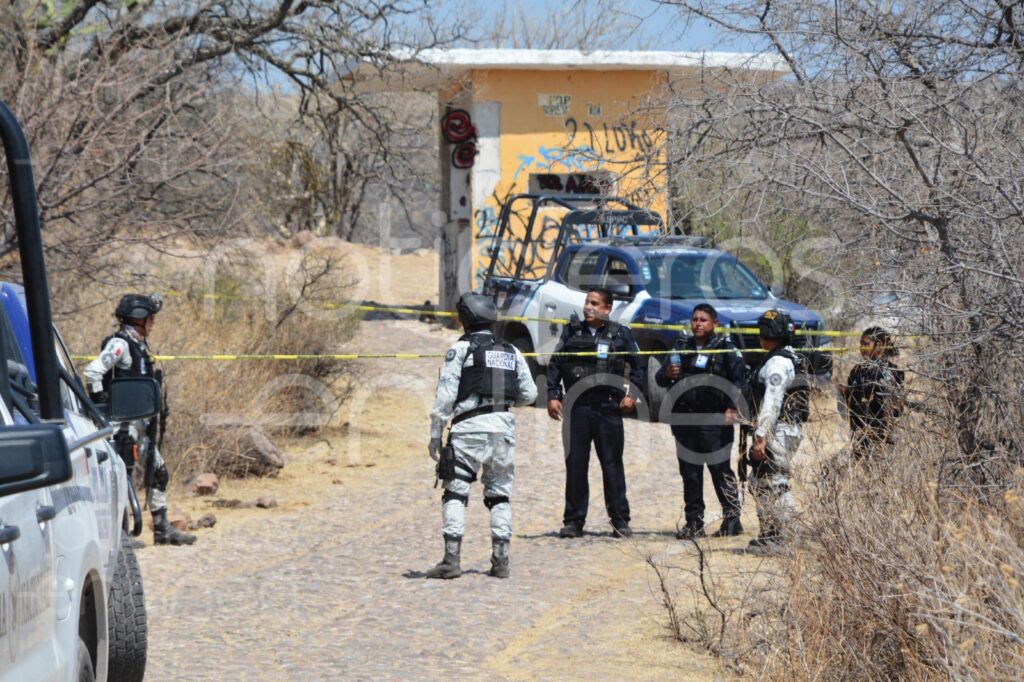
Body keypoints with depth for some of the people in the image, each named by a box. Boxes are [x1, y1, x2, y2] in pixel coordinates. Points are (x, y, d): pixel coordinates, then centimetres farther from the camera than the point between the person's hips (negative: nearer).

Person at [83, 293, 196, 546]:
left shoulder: (137, 346, 15)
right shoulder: (119, 344, -14)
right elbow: (92, 371, -26)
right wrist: (100, 404, -21)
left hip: (141, 423, 10)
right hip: (124, 425, -10)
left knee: (158, 473, 13)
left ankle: (162, 530, 20)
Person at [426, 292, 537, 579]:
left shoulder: (461, 348, -1)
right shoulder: (512, 352, 16)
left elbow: (445, 394, -6)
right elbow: (529, 394, 16)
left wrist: (435, 434, -3)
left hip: (470, 426, -5)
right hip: (504, 425, 5)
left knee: (455, 493, -3)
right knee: (499, 495, 13)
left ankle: (452, 559, -14)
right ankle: (500, 560, 7)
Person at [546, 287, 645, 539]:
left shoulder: (620, 334, 5)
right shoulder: (572, 331, 9)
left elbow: (638, 365, 13)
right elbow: (555, 364, 12)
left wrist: (632, 395, 3)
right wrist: (553, 396, 3)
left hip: (608, 407, -2)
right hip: (577, 406, 2)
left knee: (612, 464, 0)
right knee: (575, 464, 2)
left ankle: (620, 520, 5)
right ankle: (573, 520, 8)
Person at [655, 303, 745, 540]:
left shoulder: (725, 348, 1)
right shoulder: (681, 346, 15)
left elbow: (739, 379, -6)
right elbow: (660, 380, 18)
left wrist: (732, 407, -17)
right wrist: (666, 374, -5)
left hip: (714, 419, -5)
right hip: (684, 418, 5)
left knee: (721, 469, -5)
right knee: (689, 472, 6)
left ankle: (732, 518, 0)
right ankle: (694, 522, 10)